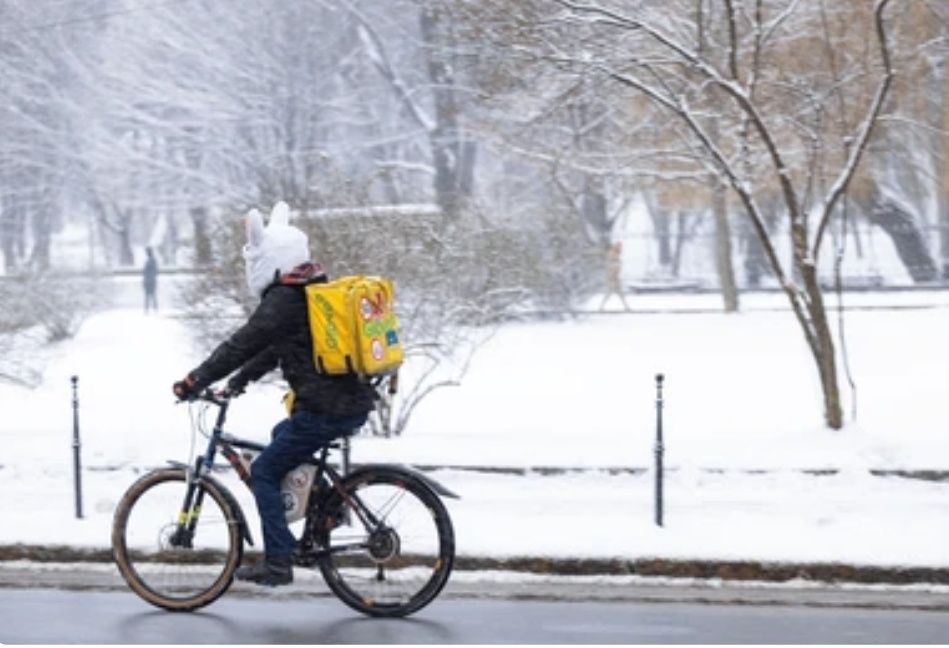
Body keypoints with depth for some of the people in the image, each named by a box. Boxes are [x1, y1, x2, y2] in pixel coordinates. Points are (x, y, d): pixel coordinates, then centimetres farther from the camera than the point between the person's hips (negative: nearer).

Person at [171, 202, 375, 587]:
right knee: (283, 436, 32)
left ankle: (278, 562, -1)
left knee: (264, 472, 1)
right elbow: (276, 346, 28)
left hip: (325, 410, -9)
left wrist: (194, 382, -6)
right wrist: (241, 380, 31)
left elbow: (240, 345, -13)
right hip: (355, 403, 9)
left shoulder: (284, 301, -12)